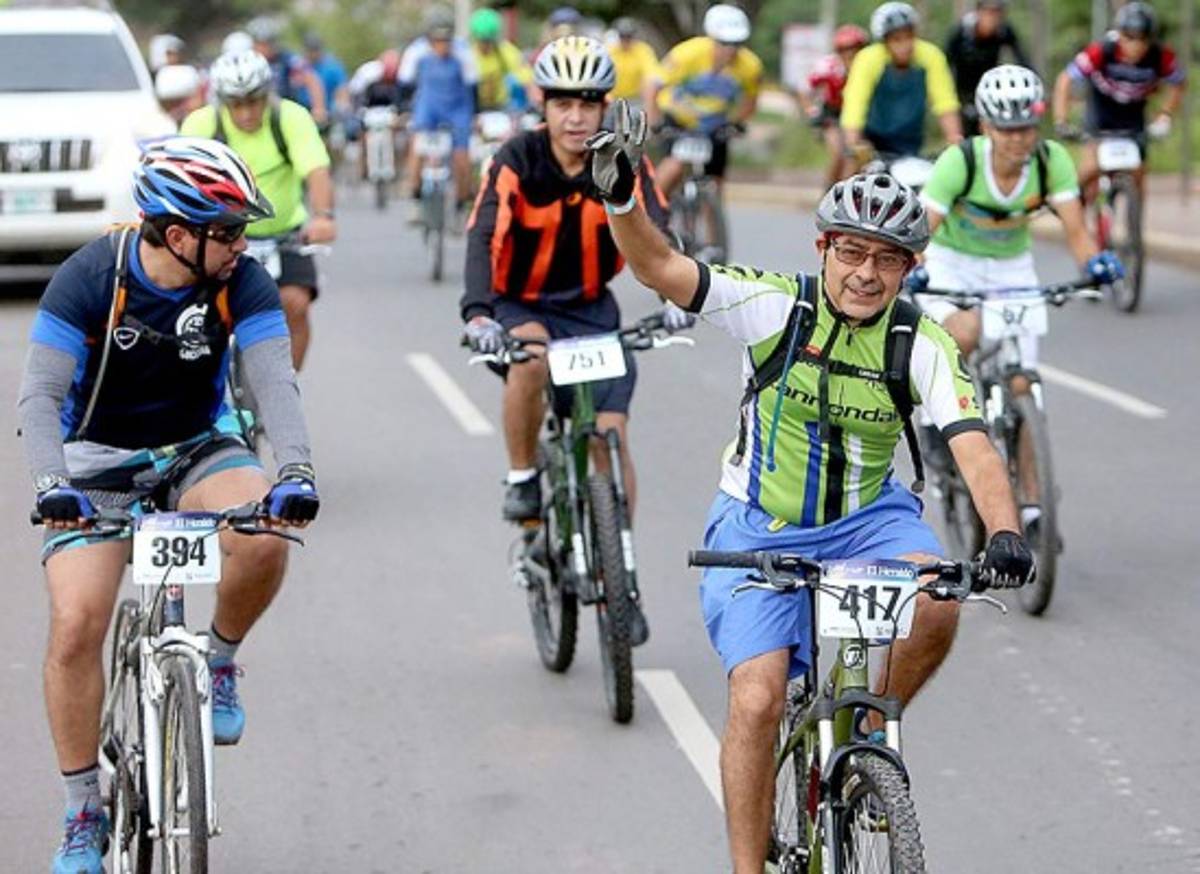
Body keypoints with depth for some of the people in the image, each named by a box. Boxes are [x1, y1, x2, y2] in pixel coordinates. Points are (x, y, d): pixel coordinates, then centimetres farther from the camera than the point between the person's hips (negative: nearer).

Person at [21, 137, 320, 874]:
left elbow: (275, 381, -25)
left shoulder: (241, 283, -15)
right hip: (98, 460, -1)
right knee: (76, 625, -18)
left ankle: (219, 662, 0)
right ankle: (84, 814, 0)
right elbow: (41, 395, -24)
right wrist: (52, 483, -42)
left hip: (197, 448, 1)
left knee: (265, 538, -32)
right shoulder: (90, 277, -20)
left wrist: (297, 470, -43)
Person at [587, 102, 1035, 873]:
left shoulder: (922, 345, -13)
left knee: (937, 606, -30)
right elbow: (660, 270, -25)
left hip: (866, 518, 1)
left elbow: (974, 447, -24)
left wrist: (1006, 533, -42)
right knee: (757, 701, -16)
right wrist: (621, 199, -43)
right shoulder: (777, 306, -15)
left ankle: (870, 732, 0)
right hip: (759, 530, -1)